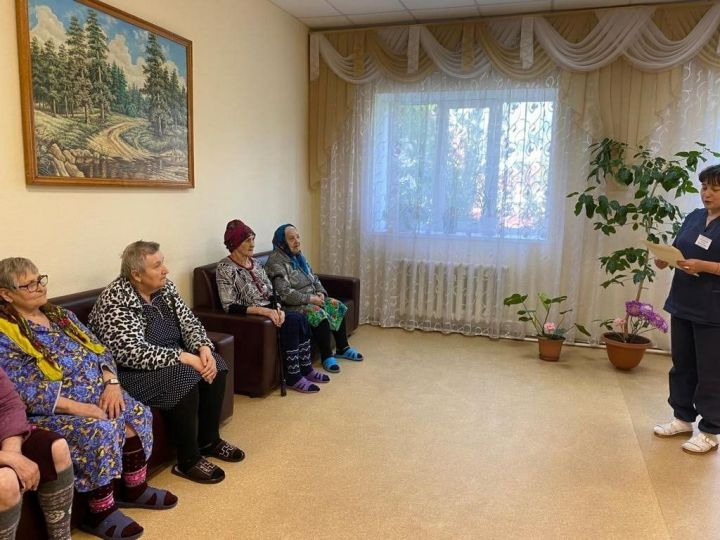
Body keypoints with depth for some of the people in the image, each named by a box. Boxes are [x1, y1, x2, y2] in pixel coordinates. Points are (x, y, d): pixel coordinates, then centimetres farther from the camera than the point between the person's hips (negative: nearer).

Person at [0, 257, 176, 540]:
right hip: (51, 410, -6)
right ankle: (101, 511, -14)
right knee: (100, 430, -31)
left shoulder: (61, 315, 12)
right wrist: (77, 407, -25)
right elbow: (27, 392, -18)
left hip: (96, 394, 7)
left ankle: (135, 488, 4)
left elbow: (99, 350, 9)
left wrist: (111, 383, -10)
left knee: (137, 414, -14)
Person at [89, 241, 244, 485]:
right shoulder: (115, 302, -23)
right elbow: (134, 354, -31)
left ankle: (209, 440, 7)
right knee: (185, 377, -29)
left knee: (215, 366, -9)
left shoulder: (164, 287, 0)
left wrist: (204, 348, -16)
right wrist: (184, 358, -32)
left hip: (172, 358, 8)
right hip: (131, 372, -8)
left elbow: (189, 322, 4)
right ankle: (188, 461, -14)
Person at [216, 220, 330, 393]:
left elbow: (270, 293, 11)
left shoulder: (255, 263, 11)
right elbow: (230, 307, -18)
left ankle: (305, 368, -7)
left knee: (299, 318, -17)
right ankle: (293, 377, -17)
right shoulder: (225, 268, -11)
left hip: (269, 310, 7)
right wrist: (263, 310, -25)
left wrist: (277, 309, -11)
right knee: (291, 322, -25)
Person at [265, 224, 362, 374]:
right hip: (293, 305, -9)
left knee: (338, 307, -2)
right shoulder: (276, 261, -16)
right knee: (320, 315, -30)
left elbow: (314, 278, 19)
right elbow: (284, 292, -24)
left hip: (311, 298, 9)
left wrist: (320, 292, -2)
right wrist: (309, 299, -22)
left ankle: (342, 348, 10)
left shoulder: (298, 256, 13)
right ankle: (327, 357, -17)